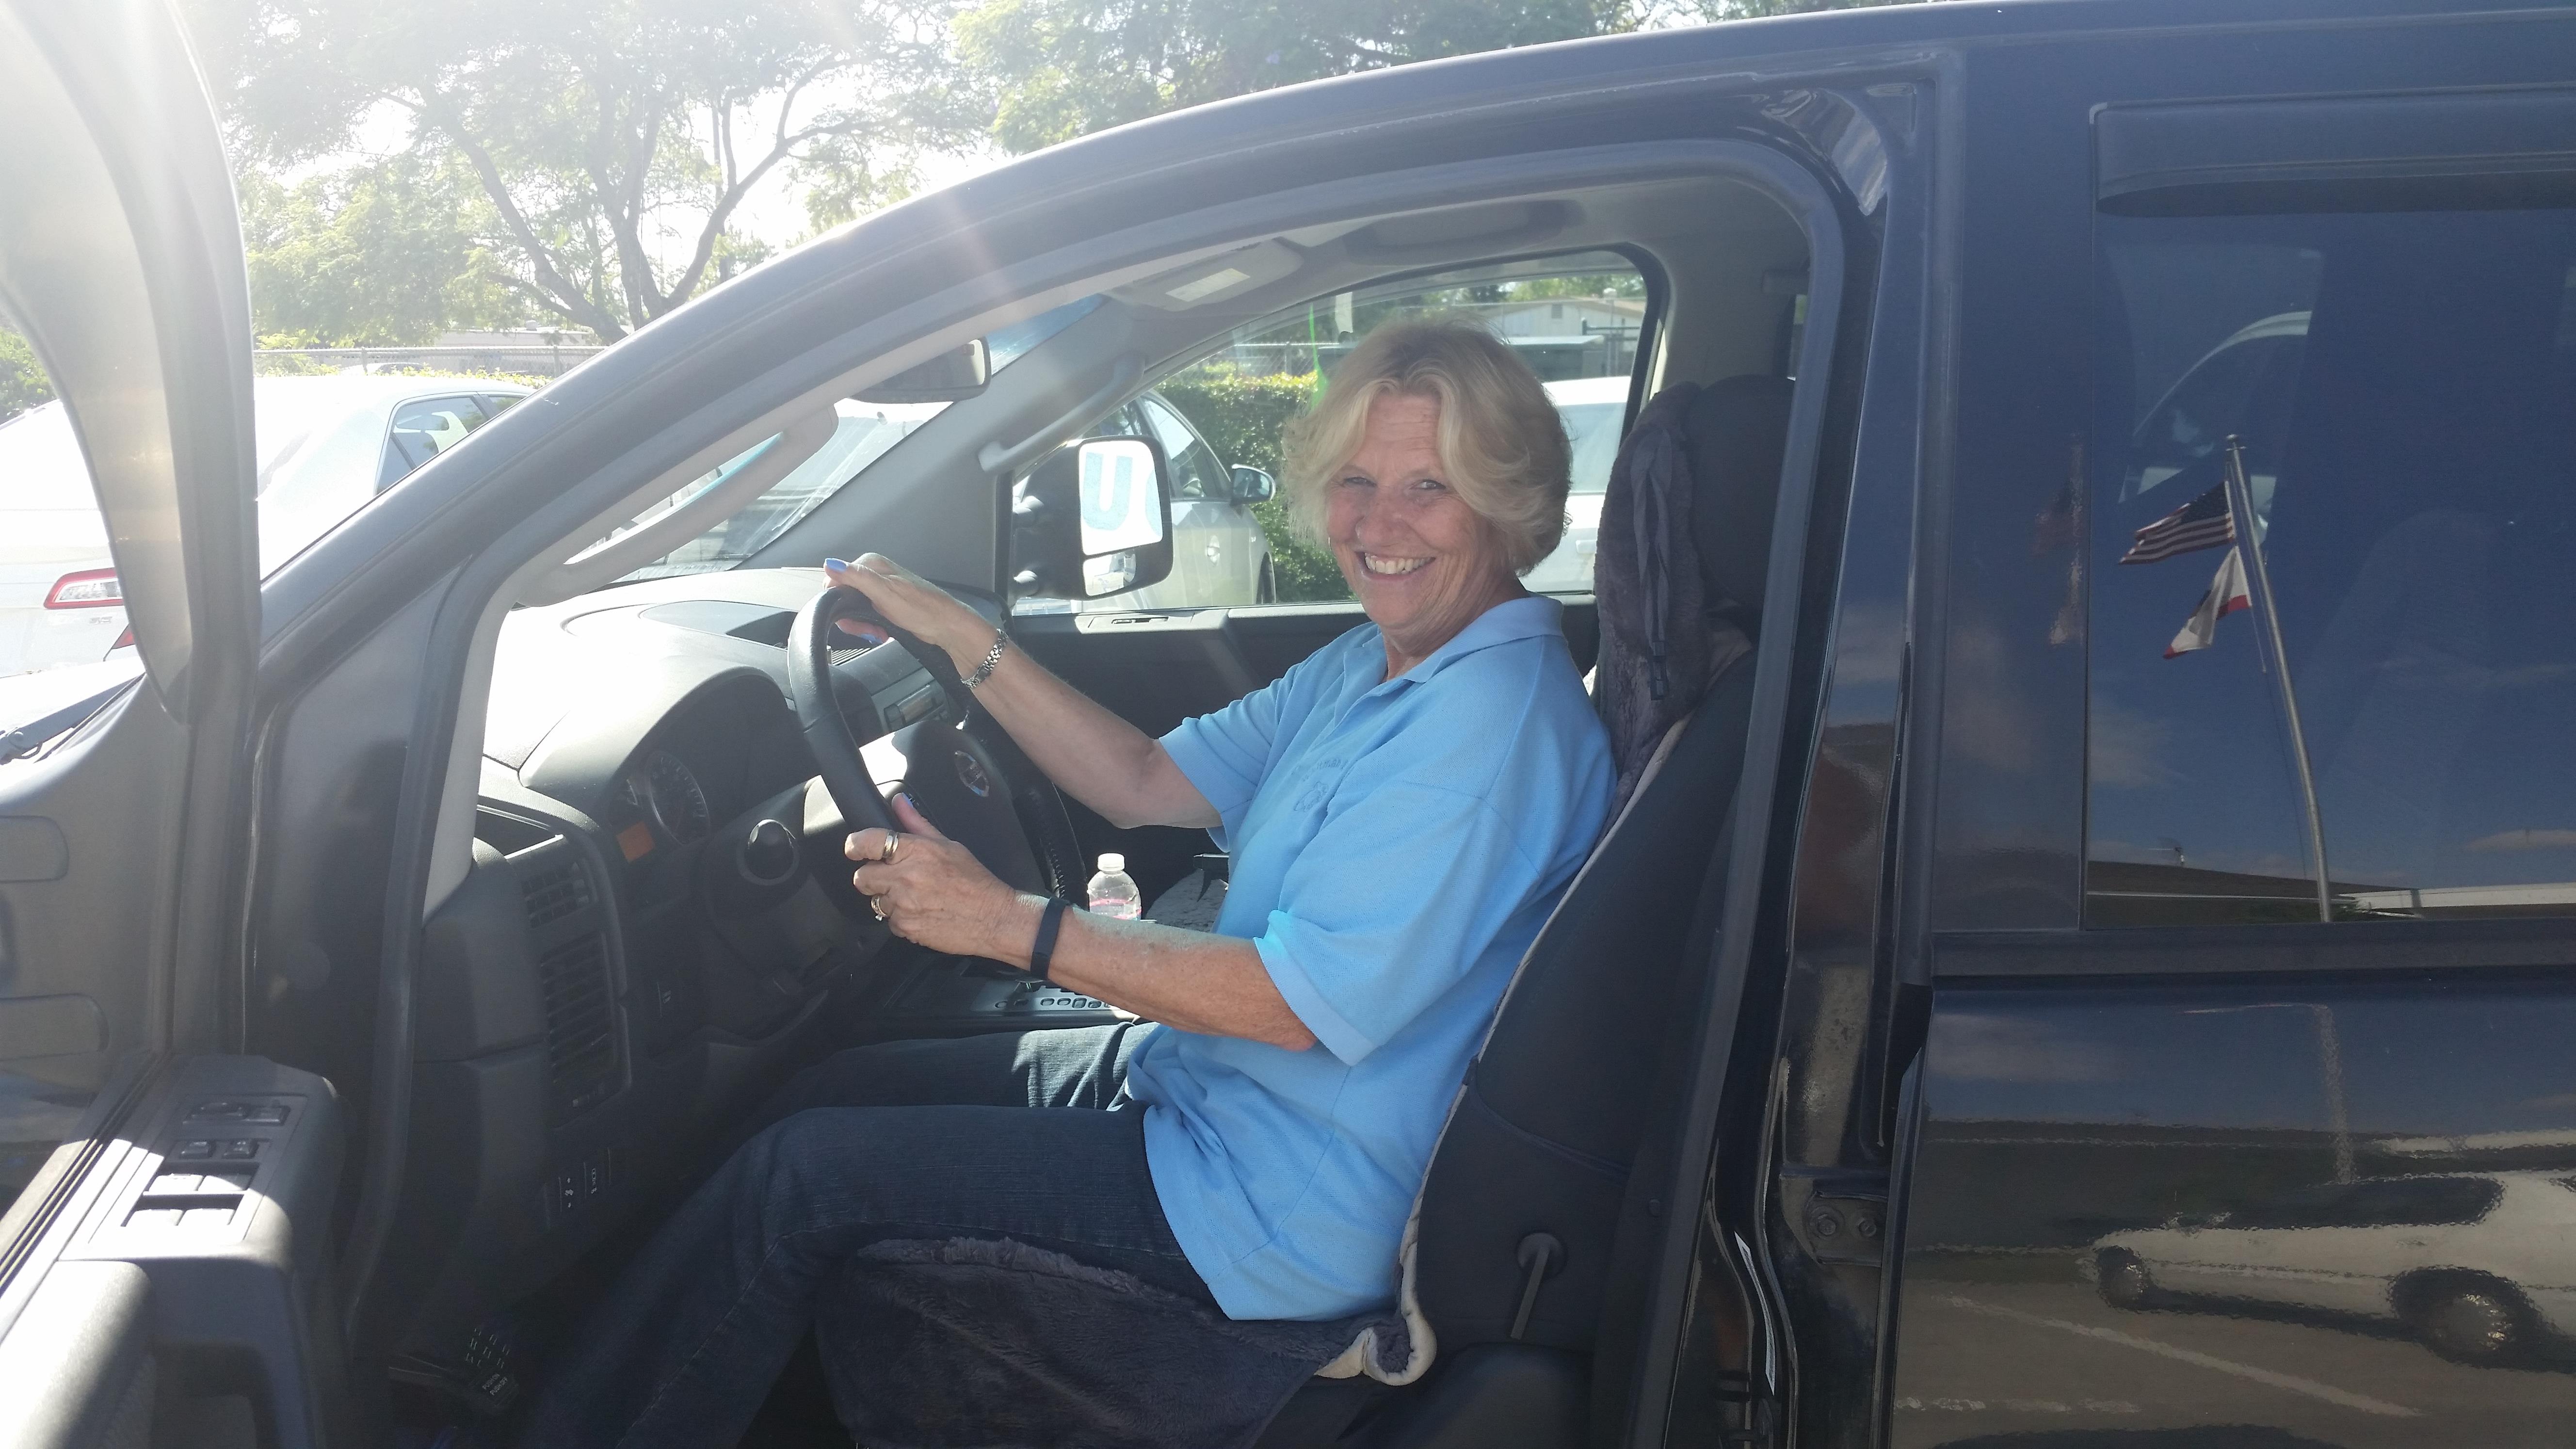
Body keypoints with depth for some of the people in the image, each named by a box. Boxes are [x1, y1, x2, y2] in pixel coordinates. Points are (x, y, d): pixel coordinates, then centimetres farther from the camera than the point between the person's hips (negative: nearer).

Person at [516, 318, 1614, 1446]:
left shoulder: (1494, 717, -24)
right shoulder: (1378, 663, 8)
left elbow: (1307, 1002, -27)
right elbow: (1149, 784, 10)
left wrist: (1012, 924, -25)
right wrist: (964, 639, 3)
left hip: (1279, 1213, -10)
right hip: (1188, 1076, 10)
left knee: (802, 1178, -8)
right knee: (834, 1095, 12)